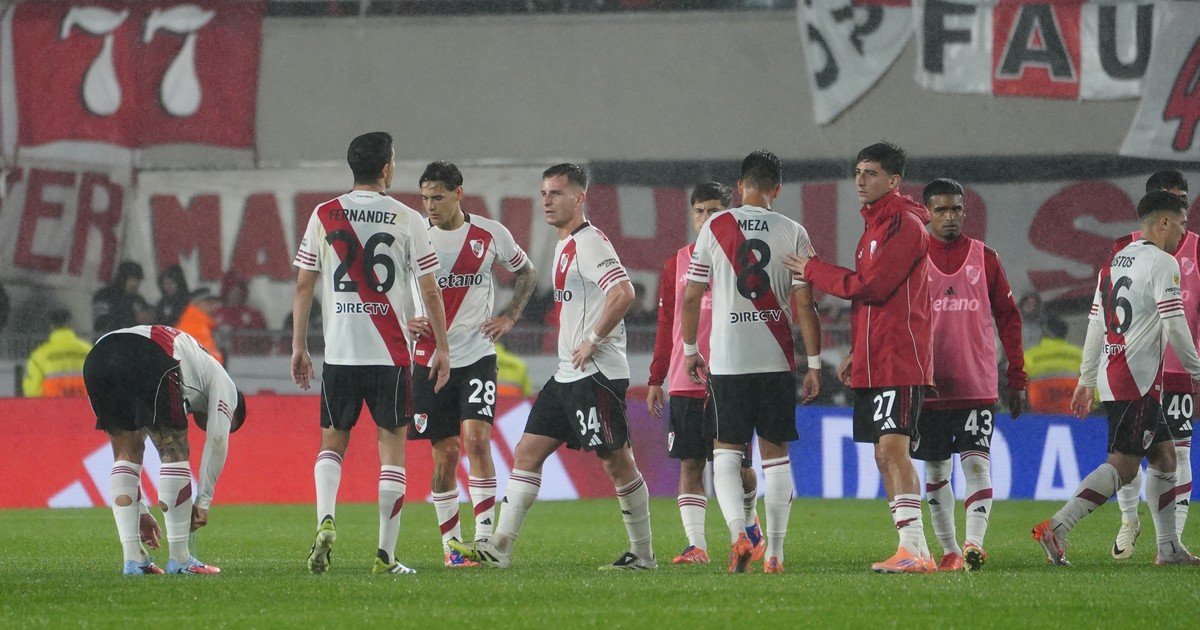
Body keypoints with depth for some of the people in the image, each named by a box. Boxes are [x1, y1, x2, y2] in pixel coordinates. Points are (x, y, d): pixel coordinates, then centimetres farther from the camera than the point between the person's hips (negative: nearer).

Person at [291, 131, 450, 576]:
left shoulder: (324, 216, 3)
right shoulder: (407, 220, -2)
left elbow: (304, 285, 4)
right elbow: (430, 291, -1)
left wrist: (299, 347, 11)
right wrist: (441, 348, 8)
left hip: (338, 352, 2)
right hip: (391, 355, -2)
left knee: (332, 443, 15)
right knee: (392, 446, 5)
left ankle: (325, 522, -11)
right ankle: (385, 556, 1)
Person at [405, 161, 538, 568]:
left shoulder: (490, 235, 0)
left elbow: (527, 274, 17)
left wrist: (509, 317, 5)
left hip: (477, 355, -1)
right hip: (430, 360, 1)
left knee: (476, 438, -16)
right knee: (445, 453, 2)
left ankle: (485, 536, -14)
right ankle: (451, 543, 13)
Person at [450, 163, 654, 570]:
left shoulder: (590, 243, -13)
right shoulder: (564, 246, 18)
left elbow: (624, 293, -27)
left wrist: (592, 341, -20)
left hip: (597, 373, -10)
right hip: (568, 374, 10)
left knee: (616, 461, -4)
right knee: (528, 453, 4)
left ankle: (643, 554, 5)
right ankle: (500, 548, 1)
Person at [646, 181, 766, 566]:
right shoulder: (677, 265, 10)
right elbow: (666, 326, 14)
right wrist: (656, 379, 11)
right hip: (684, 384, 3)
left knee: (735, 465, 1)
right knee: (690, 464, -1)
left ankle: (750, 527, 28)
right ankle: (695, 545, -1)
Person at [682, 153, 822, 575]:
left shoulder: (714, 228, 0)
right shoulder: (793, 233, 0)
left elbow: (691, 298, 2)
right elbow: (805, 305, -3)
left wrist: (690, 349, 15)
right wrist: (814, 364, 3)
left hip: (727, 360, -1)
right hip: (776, 360, 1)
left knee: (726, 452, 5)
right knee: (775, 454, 10)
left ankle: (738, 532, -18)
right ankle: (774, 552, 9)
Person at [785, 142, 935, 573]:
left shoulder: (904, 225, -11)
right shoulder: (875, 226, 20)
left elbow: (871, 286, -18)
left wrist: (813, 272, -7)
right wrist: (855, 353, 20)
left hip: (898, 359, -10)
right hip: (873, 363, 10)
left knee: (893, 448, -17)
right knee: (885, 455, 8)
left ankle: (913, 550, -21)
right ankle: (914, 552, 10)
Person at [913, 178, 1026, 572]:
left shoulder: (985, 258, 6)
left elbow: (1008, 318, 9)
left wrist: (1016, 378, 4)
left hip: (977, 386, -1)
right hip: (928, 387, 1)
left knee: (977, 465, -12)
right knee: (936, 472, 5)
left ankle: (974, 543, -20)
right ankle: (949, 550, 12)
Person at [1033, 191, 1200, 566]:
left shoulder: (1115, 263, 16)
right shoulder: (1162, 263, -10)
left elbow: (1096, 325, 18)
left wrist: (1087, 381, 22)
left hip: (1112, 375, 9)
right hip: (1138, 376, -9)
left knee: (1164, 455, 15)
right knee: (1122, 465, -10)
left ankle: (1169, 548, 14)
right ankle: (1056, 528, -19)